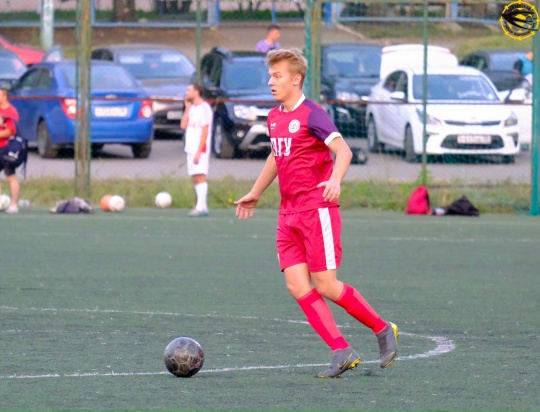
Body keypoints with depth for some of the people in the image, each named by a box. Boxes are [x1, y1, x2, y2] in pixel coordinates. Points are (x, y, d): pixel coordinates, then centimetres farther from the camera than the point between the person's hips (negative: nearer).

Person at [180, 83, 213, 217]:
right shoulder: (192, 108, 17)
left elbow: (205, 131, -15)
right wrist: (187, 108, 7)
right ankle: (201, 206, 9)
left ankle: (201, 207, -16)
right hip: (190, 149, 9)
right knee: (195, 178, 7)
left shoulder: (203, 108, -10)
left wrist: (199, 152, -20)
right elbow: (183, 125, 10)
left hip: (200, 148, -9)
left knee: (200, 176, -13)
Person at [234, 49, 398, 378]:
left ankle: (383, 330, 11)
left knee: (325, 285, -9)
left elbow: (343, 150, -23)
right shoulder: (275, 117, 14)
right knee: (298, 286, -3)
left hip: (318, 210, -8)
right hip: (289, 214, 8)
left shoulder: (312, 114, -11)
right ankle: (342, 353, -1)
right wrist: (255, 194, 41)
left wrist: (336, 180, -42)